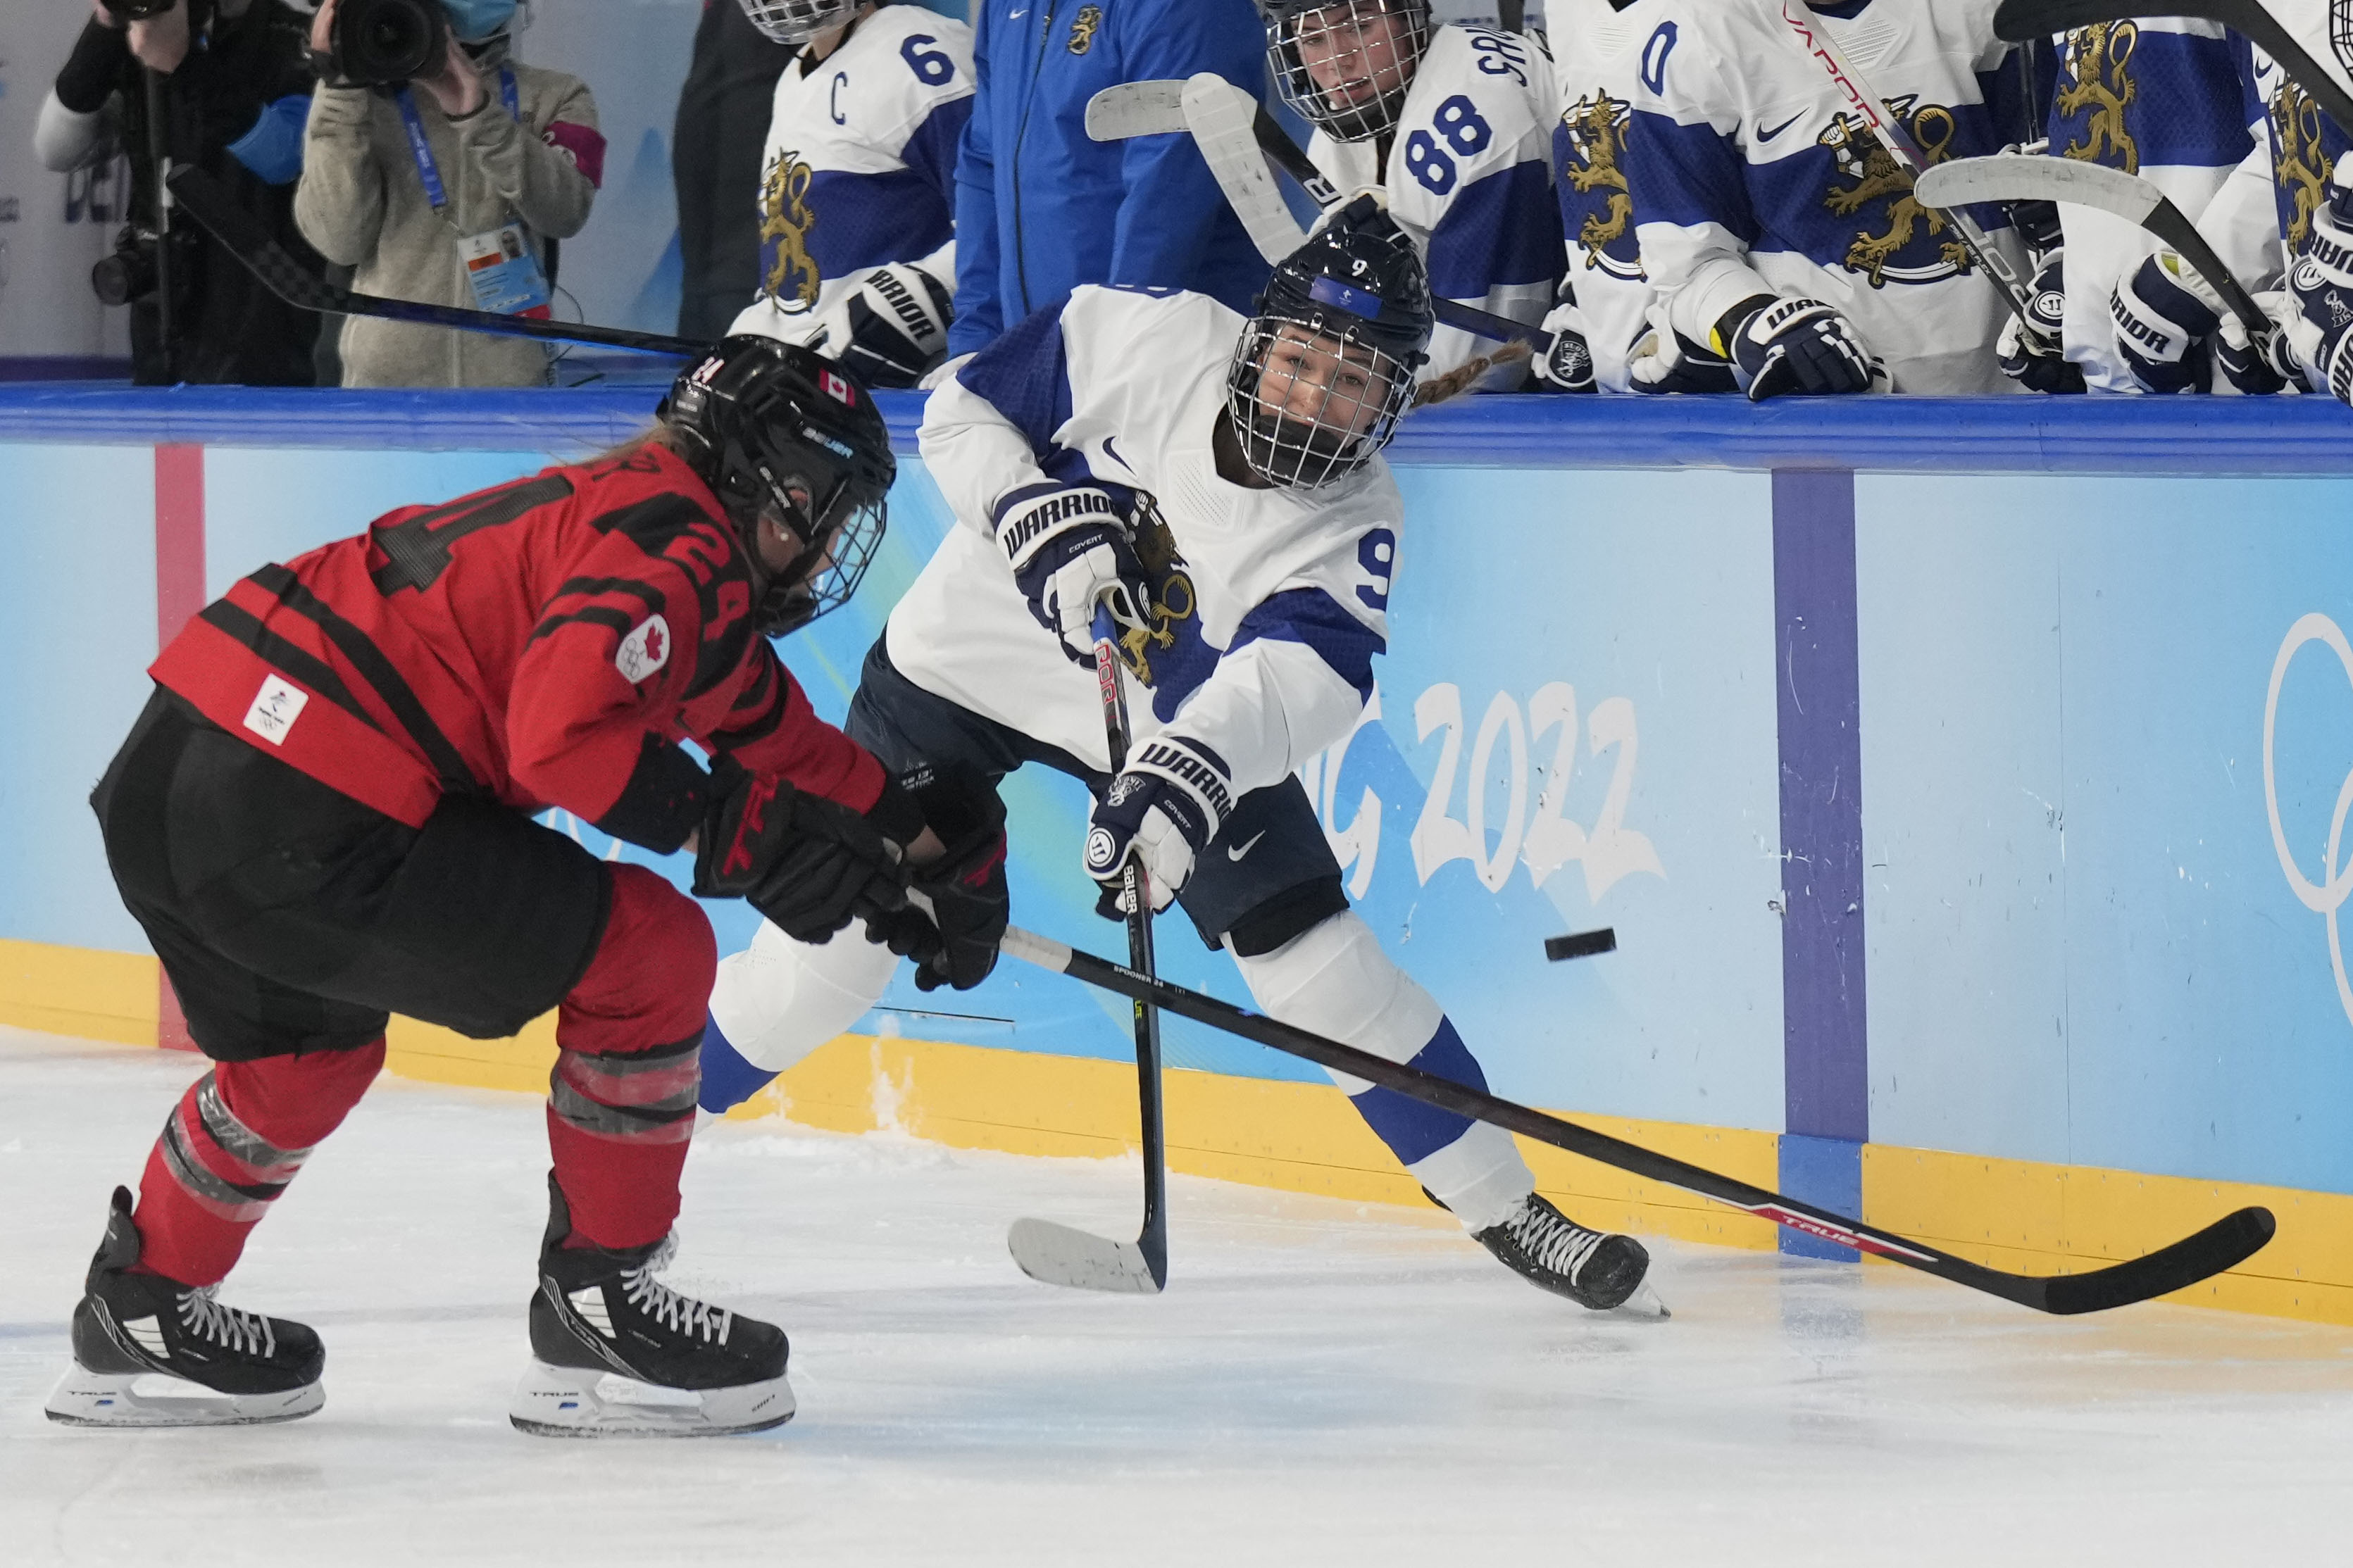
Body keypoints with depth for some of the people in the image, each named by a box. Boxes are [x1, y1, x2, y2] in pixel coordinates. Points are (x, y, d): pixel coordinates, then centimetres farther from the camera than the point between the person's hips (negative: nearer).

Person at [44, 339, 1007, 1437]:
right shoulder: (674, 546, -8)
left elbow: (780, 740, 34)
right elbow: (563, 731, -23)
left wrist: (922, 842, 33)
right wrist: (730, 829, -13)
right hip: (298, 826, -10)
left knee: (305, 1047, 35)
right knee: (650, 957, -3)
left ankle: (142, 1309, 47)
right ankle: (600, 1304, 6)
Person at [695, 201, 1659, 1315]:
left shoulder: (1352, 526, -23)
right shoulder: (1144, 339, -23)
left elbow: (1298, 670, -42)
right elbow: (962, 409, -11)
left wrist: (1187, 773, -59)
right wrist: (1038, 514, -29)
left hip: (1178, 724, 1)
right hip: (965, 662, -1)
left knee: (1308, 949, -11)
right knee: (826, 952, -5)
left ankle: (1502, 1204, 2)